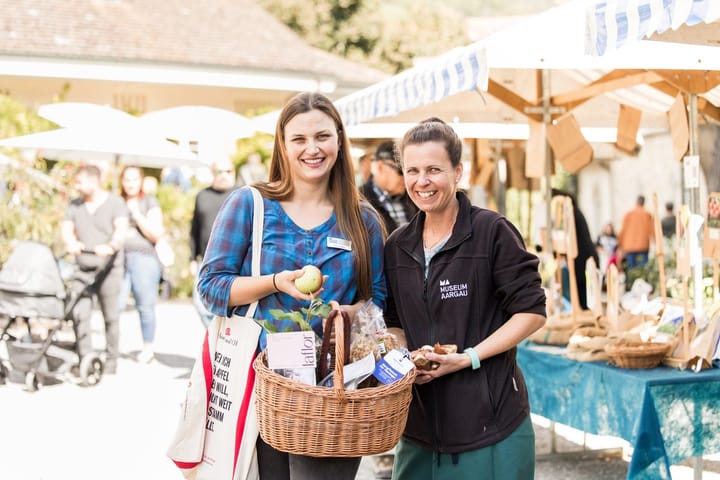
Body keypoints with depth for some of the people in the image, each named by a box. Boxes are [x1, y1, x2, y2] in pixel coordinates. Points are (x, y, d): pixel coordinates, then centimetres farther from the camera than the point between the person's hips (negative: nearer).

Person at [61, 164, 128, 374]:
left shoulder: (115, 203, 0)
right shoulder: (74, 205, 14)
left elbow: (121, 229, -14)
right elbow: (66, 228, 3)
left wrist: (111, 246, -34)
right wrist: (70, 243, -20)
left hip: (108, 268, -3)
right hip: (81, 267, 3)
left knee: (110, 316, 4)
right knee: (79, 313, -9)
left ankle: (111, 359, 16)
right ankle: (84, 359, -3)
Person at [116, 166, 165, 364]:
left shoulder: (150, 202, 9)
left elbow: (156, 234, 1)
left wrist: (137, 215, -5)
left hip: (144, 258, -2)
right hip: (119, 258, 2)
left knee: (145, 306, -1)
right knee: (115, 304, -10)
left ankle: (148, 348, 9)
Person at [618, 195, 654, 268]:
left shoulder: (628, 214, 4)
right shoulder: (648, 215, 2)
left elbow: (623, 230, 5)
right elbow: (652, 230, 0)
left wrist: (620, 245, 12)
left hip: (629, 246, 1)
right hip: (643, 246, -1)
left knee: (631, 268, 3)